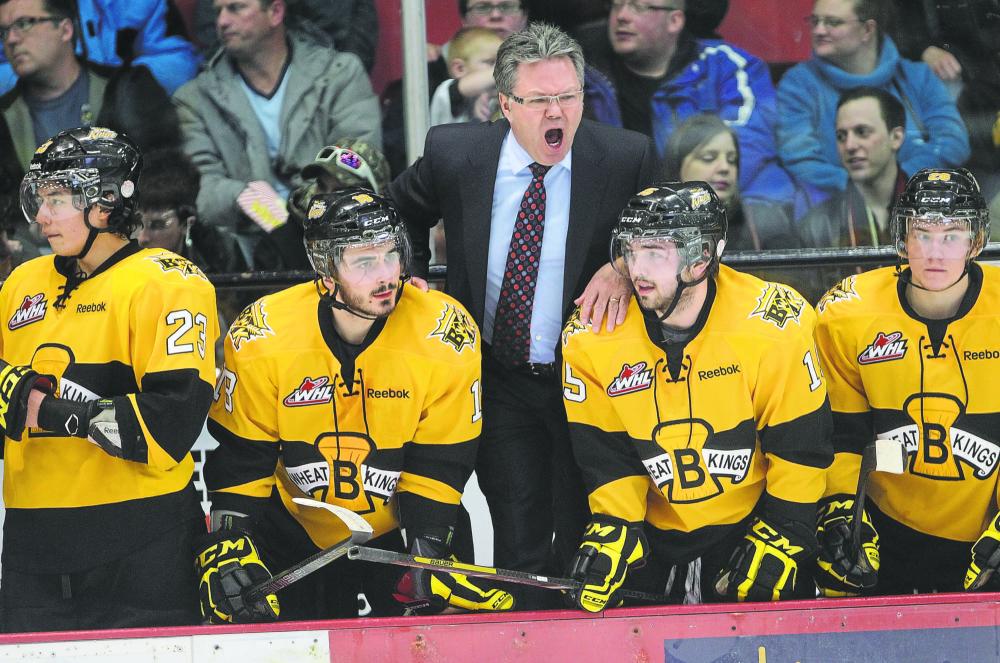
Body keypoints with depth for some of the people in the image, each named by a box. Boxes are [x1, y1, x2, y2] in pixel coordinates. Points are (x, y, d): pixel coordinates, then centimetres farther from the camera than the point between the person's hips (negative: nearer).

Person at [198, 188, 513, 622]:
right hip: (293, 533, 0)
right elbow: (240, 456, -10)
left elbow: (439, 461, -13)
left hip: (398, 532, 0)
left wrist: (429, 550, -20)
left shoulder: (444, 336, -19)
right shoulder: (262, 338, -19)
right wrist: (228, 545, -18)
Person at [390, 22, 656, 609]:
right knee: (519, 543, 1)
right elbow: (403, 211, 15)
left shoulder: (626, 158, -12)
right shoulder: (454, 153, -7)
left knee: (583, 537, 8)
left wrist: (624, 268, -20)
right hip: (498, 380, 1)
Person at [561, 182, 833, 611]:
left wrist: (780, 538, -11)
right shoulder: (592, 339, -11)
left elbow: (800, 444, -10)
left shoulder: (773, 325, -18)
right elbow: (607, 456, -3)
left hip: (752, 524, -2)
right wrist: (611, 532, -14)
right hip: (651, 535, 2)